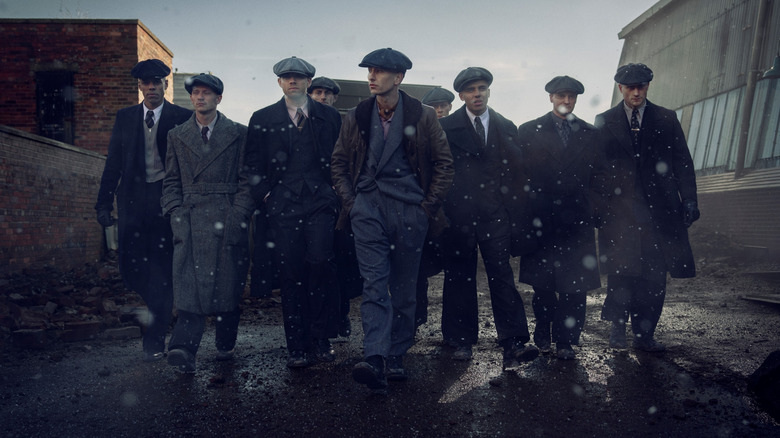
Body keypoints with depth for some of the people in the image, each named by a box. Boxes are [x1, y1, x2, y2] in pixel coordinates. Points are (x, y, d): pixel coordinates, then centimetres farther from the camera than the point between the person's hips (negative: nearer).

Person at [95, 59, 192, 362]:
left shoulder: (182, 118, 2)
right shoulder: (125, 117, 12)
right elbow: (113, 163, 11)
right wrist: (105, 201, 5)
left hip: (168, 201, -3)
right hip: (133, 202, 3)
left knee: (162, 266, -2)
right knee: (130, 264, 0)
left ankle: (155, 339, 8)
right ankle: (160, 308, 29)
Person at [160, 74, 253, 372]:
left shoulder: (238, 134, 9)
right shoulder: (177, 136, 16)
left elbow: (247, 180, 5)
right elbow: (171, 181, 15)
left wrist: (238, 216, -6)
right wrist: (176, 214, 1)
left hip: (228, 220, -1)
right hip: (190, 221, 1)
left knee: (228, 287, 4)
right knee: (189, 284, -11)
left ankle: (225, 345, 20)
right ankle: (183, 349, -16)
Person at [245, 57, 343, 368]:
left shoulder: (329, 117, 13)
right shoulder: (262, 119, 13)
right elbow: (253, 164, 12)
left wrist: (334, 190, 4)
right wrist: (266, 194, 0)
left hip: (320, 202, 0)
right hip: (283, 205, 1)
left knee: (320, 262, -16)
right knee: (290, 273, -1)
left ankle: (321, 339, 1)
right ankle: (297, 347, 10)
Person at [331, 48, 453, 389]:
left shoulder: (423, 116, 4)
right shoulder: (356, 116, 10)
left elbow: (444, 162, 8)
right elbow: (339, 162, 17)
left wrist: (430, 204, 1)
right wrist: (349, 200, 5)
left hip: (410, 210, 0)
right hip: (368, 207, 1)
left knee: (404, 288, 6)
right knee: (374, 283, -10)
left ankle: (397, 357, 18)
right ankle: (374, 359, -15)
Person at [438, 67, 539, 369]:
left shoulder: (505, 127, 14)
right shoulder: (446, 127, 7)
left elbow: (515, 164, 7)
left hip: (495, 213, 1)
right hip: (459, 211, -1)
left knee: (502, 274, -5)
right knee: (460, 277, 6)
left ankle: (513, 342, -1)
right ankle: (462, 340, 17)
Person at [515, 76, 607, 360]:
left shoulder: (590, 134, 13)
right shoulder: (529, 131, 7)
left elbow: (599, 175, 14)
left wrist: (588, 205, 4)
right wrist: (529, 204, 0)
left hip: (577, 219, 1)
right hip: (541, 218, -1)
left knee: (574, 283, 0)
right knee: (542, 282, 6)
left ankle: (566, 340, 11)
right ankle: (544, 334, 21)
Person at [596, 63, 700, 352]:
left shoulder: (666, 119, 11)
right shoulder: (605, 121, 9)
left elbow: (682, 162, 8)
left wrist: (689, 200, 0)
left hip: (658, 207, 2)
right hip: (619, 207, -1)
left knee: (654, 274, 3)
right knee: (621, 271, -6)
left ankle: (644, 334, 13)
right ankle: (618, 327, 10)